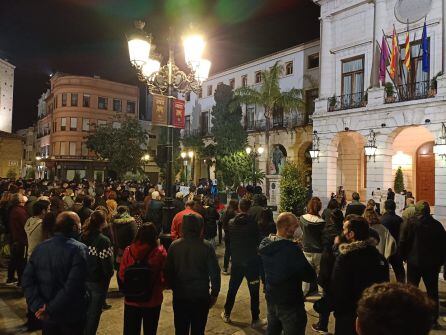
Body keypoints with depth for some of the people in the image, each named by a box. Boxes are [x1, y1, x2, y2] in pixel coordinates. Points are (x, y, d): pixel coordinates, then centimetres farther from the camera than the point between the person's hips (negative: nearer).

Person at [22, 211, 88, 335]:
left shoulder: (40, 247, -3)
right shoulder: (79, 249, -21)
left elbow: (27, 279, -6)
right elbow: (73, 286, -28)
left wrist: (38, 305, -10)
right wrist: (50, 308, -18)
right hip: (71, 316, -5)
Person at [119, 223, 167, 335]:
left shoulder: (129, 250, -11)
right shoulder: (160, 252, -16)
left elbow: (121, 275, -5)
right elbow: (164, 277, -12)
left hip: (131, 300, 1)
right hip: (153, 300, -1)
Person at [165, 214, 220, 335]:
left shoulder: (174, 245, -8)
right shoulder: (206, 247, -13)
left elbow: (168, 271, -2)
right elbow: (215, 272, -11)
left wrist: (174, 288, 12)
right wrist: (214, 293, 2)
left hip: (180, 296, 2)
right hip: (201, 295, -2)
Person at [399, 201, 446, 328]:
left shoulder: (411, 222, -10)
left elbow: (403, 241, -11)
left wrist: (404, 256, 4)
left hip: (414, 262, -2)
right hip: (432, 264, 2)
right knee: (432, 292, 12)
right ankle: (434, 319, 17)